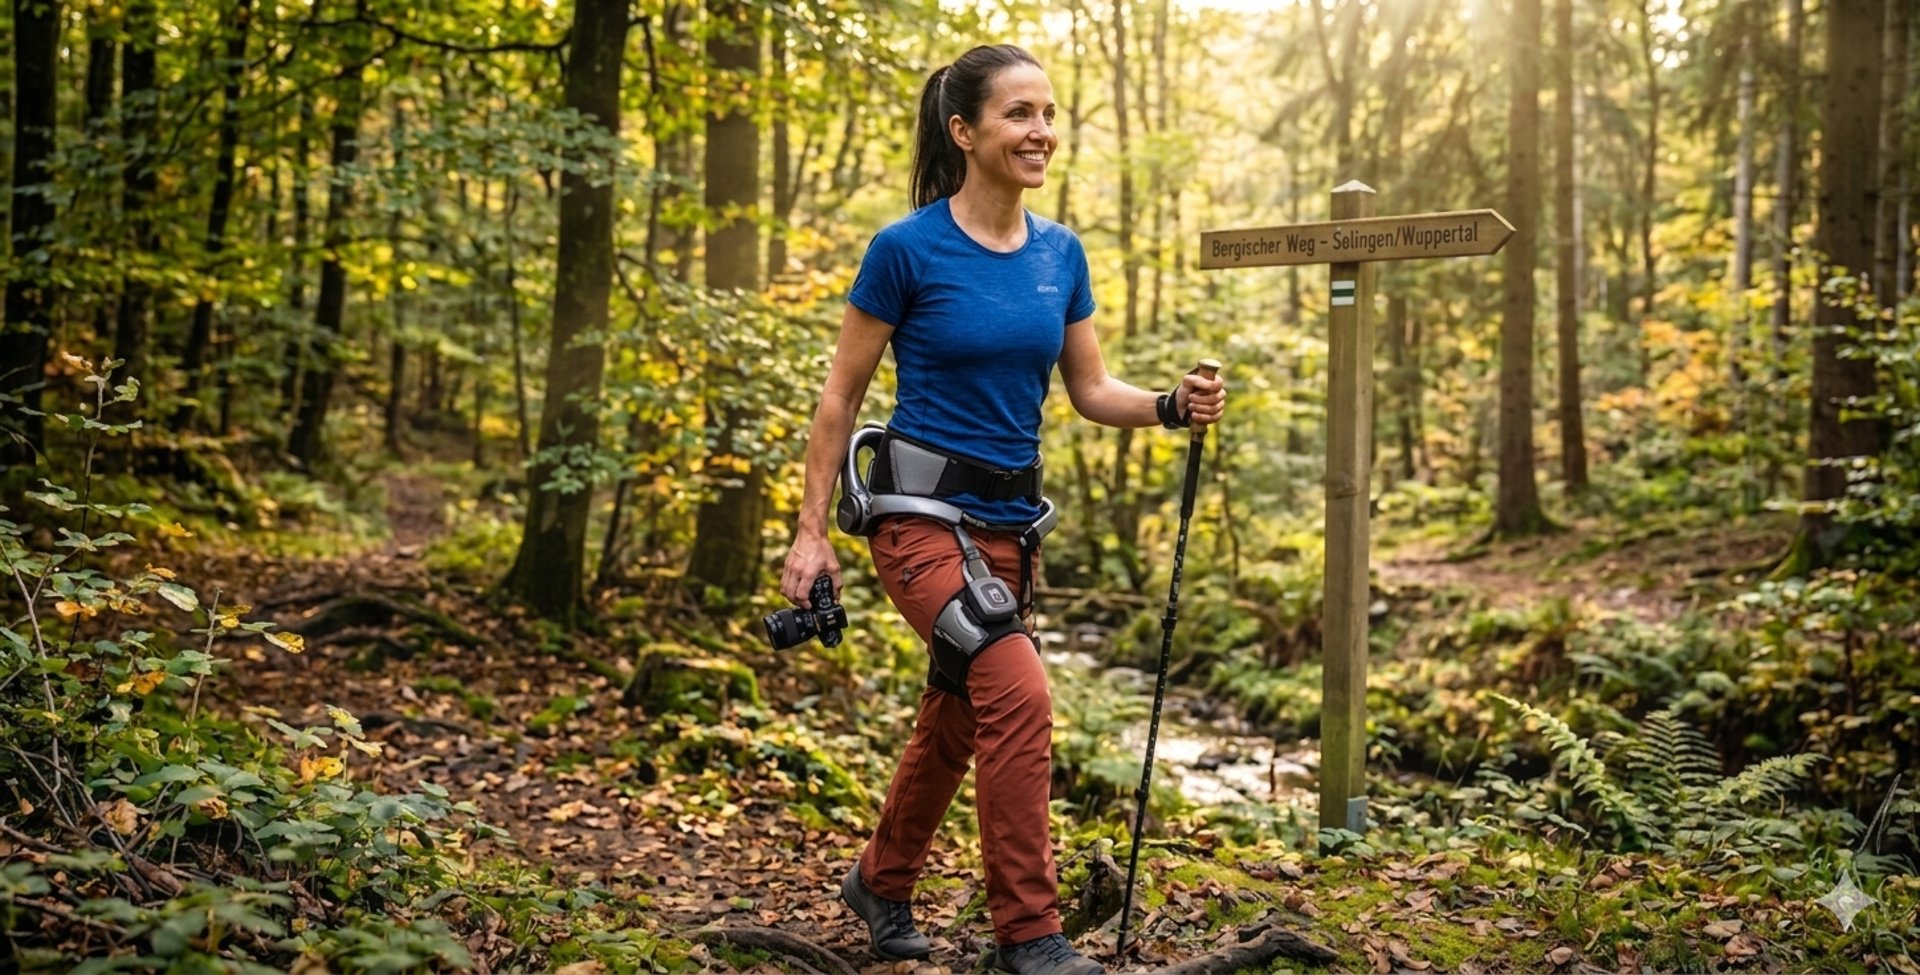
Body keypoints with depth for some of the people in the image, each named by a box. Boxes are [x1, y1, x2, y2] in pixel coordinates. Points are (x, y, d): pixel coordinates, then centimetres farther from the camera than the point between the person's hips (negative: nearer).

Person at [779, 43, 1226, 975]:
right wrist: (811, 532, -7)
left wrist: (1173, 405, -10)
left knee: (953, 722, 16)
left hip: (1011, 519, 6)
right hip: (923, 510, -6)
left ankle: (881, 883, 40)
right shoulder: (906, 249, -11)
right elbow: (840, 397, -5)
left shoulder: (1060, 254, 5)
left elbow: (1091, 390, 10)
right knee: (1019, 696, -22)